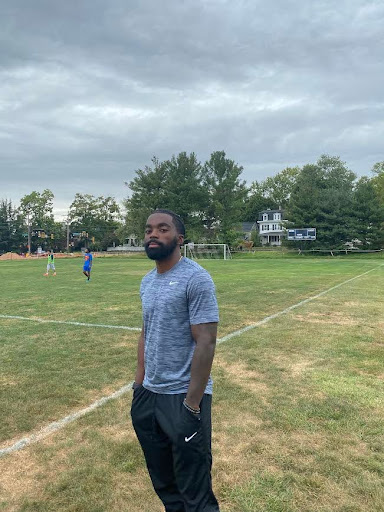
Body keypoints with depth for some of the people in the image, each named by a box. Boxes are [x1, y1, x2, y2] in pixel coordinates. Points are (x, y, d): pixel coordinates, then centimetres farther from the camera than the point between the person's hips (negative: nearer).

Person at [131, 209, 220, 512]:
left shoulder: (195, 279, -15)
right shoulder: (147, 282, 8)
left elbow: (206, 343, -19)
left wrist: (191, 405, -20)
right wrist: (138, 386, 11)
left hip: (182, 398, -7)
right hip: (149, 395, 7)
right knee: (164, 486, 23)